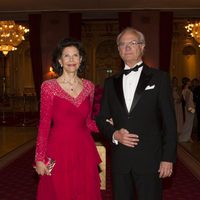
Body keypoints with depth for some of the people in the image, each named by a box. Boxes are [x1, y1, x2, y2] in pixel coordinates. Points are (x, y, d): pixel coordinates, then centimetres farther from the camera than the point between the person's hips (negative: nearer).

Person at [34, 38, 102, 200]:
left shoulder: (88, 86, 7)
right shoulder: (49, 86, -4)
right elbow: (44, 124, -5)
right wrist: (40, 158, -6)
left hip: (84, 151, 3)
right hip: (58, 150, -3)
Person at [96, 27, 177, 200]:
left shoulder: (159, 78, 1)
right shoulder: (111, 82, 10)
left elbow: (169, 121, -2)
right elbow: (101, 118, 12)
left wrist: (168, 158, -7)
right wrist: (114, 134, -8)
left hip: (149, 159, -3)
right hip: (120, 160, 3)